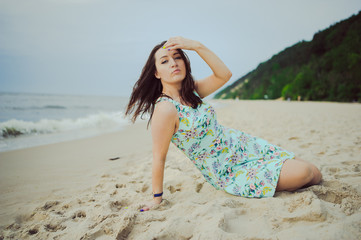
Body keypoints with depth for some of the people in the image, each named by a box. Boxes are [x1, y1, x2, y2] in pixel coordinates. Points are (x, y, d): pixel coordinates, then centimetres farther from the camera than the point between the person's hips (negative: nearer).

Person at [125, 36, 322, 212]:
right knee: (303, 173, -15)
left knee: (315, 174, 3)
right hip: (229, 173, -7)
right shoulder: (165, 108, -24)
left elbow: (224, 75, -10)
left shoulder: (190, 91, -1)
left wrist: (197, 46, -19)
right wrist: (157, 198, -11)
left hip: (241, 145, 7)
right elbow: (159, 157, -19)